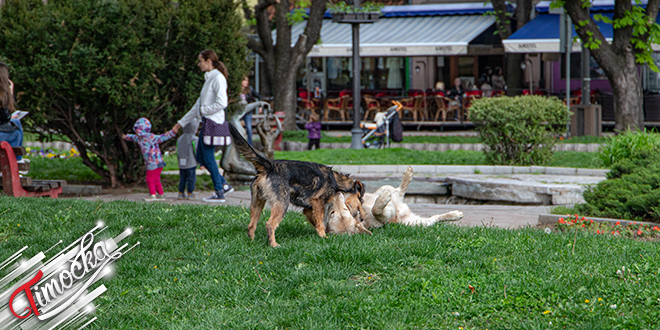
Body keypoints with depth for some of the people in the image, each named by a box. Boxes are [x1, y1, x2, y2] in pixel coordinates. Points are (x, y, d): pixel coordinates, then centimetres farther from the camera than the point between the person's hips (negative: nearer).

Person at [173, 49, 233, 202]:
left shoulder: (218, 78, -11)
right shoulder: (209, 79, 18)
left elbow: (222, 103, -22)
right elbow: (199, 104, 23)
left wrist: (203, 110, -10)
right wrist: (181, 122, 24)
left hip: (213, 122, -10)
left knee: (208, 157, -5)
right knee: (201, 157, 11)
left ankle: (219, 193, 1)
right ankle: (224, 185, 15)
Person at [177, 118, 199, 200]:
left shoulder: (180, 139, 9)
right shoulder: (195, 139, -10)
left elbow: (178, 152, 14)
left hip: (181, 165, 5)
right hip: (191, 164, -5)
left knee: (182, 179, 12)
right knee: (191, 178, 3)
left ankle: (181, 193, 14)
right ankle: (190, 194, 6)